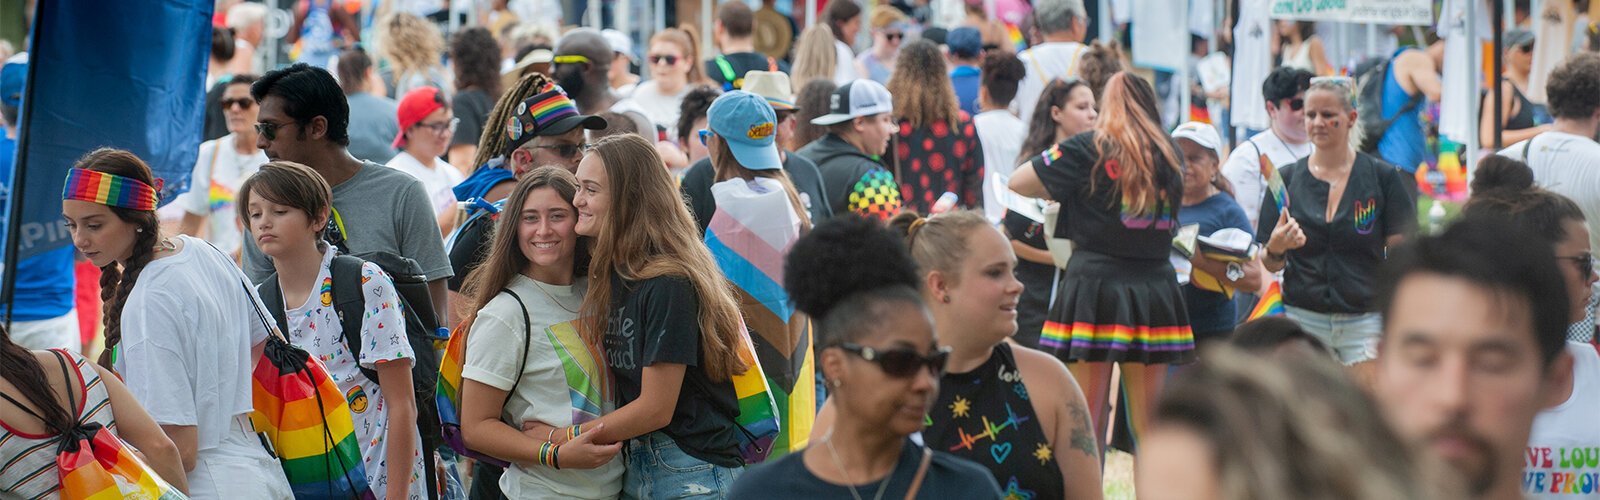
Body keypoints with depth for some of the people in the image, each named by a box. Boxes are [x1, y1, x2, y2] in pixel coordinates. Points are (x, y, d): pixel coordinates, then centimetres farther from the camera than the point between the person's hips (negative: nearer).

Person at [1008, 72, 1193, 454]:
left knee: (1086, 424, 0)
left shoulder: (1088, 147, -2)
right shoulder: (1170, 154, 9)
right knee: (1150, 425, 8)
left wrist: (1060, 193, 18)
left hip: (1095, 283, -3)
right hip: (1155, 289, 3)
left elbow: (1017, 183, -1)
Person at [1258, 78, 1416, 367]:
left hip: (1365, 319, -2)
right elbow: (1270, 265, 10)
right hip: (1302, 318, 2)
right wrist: (1275, 249, -12)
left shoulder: (1383, 177, 4)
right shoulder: (1287, 179, 8)